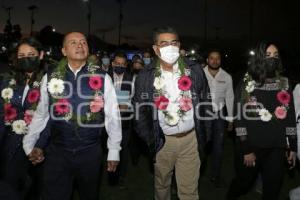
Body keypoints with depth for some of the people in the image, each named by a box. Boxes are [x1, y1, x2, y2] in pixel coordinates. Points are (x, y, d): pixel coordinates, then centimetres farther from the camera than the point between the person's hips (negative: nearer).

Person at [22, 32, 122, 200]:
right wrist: (30, 144, 7)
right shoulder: (50, 78, -2)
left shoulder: (102, 78, -6)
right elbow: (41, 114, 6)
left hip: (91, 152, 0)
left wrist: (114, 150, -1)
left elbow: (112, 115, -3)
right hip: (57, 152, 0)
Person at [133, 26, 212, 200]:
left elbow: (205, 102, 5)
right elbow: (139, 109, 1)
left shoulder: (195, 70, -1)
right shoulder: (145, 76, -4)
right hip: (162, 140, 0)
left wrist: (204, 132, 1)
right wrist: (148, 138, -1)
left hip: (190, 138, 0)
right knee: (161, 185, 18)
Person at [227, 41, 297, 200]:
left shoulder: (285, 84, 6)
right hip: (251, 147, -3)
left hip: (277, 148, 3)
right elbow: (240, 119, -8)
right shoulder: (245, 85, -5)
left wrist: (292, 147, 7)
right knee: (244, 182, 12)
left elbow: (290, 117, 9)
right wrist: (246, 149, -11)